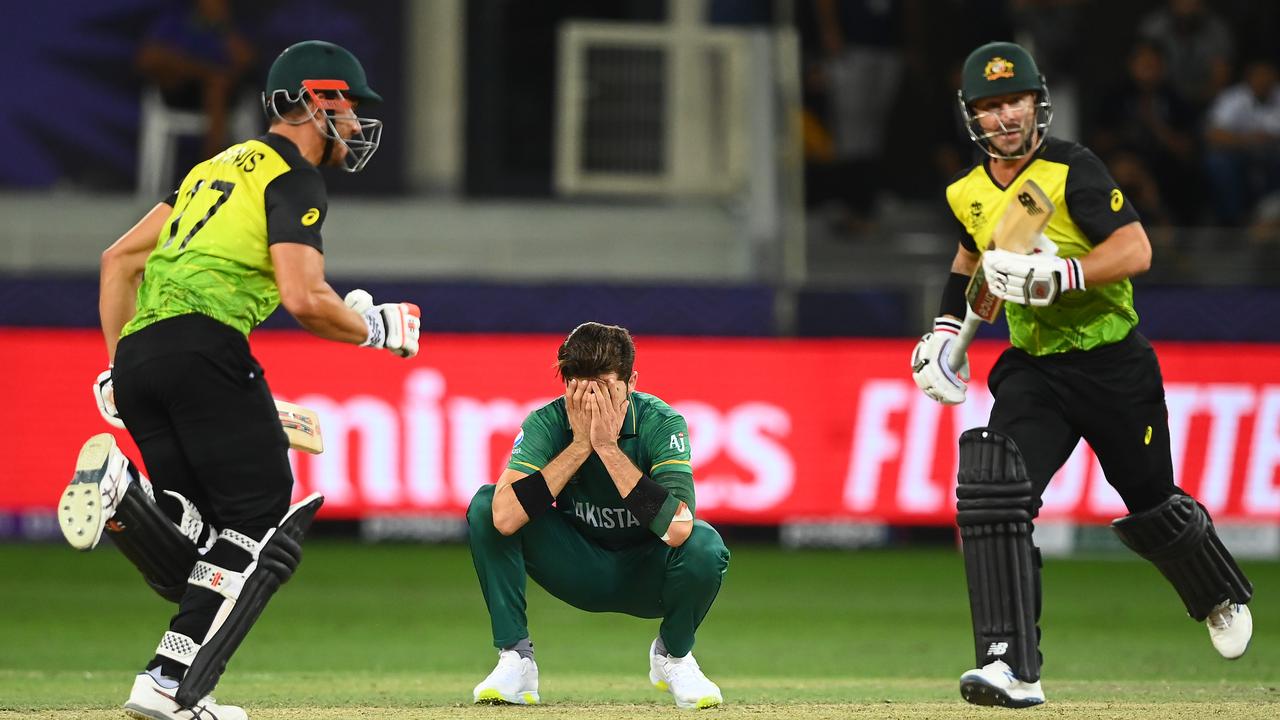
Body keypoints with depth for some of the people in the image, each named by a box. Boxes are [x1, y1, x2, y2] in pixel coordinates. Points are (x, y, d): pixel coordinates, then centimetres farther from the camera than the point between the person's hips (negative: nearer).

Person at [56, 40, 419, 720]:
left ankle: (120, 491, -20)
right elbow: (304, 299, -11)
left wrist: (117, 369, 26)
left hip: (135, 357, 8)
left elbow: (119, 258, 27)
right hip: (203, 345, -8)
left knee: (208, 551, 6)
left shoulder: (219, 167, 28)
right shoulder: (293, 180, 2)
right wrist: (374, 327, 7)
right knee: (262, 522, -5)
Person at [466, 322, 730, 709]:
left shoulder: (661, 423, -23)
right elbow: (505, 519, -36)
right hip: (578, 572, 1)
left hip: (645, 576, -1)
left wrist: (608, 447, -37)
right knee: (485, 506, -20)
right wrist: (580, 445, -34)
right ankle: (516, 660, -12)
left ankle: (673, 655, -2)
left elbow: (677, 530, -39)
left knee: (704, 545, -33)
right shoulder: (548, 423, -19)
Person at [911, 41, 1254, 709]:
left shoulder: (1073, 170, -16)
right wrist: (947, 326, 12)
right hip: (1033, 372, 4)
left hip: (1114, 366, -4)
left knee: (1151, 507, 11)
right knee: (992, 494, -21)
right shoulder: (968, 192, 3)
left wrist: (1057, 276, -37)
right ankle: (1012, 669, -22)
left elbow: (1135, 249, -25)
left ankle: (1223, 598, 46)